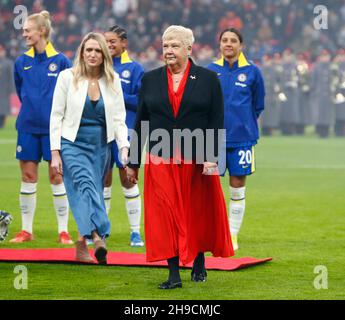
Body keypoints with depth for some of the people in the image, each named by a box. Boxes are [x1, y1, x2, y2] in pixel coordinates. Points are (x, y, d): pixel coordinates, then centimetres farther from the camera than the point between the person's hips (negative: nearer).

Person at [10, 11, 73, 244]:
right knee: (28, 176, 5)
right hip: (28, 126, 3)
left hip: (53, 127, -3)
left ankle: (63, 231, 6)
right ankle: (27, 230, 12)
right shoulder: (22, 62, 5)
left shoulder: (60, 61, -4)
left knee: (57, 176, 0)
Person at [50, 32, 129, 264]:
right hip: (73, 144, -3)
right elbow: (56, 116, 0)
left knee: (92, 193, 3)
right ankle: (98, 237, -42)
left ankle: (82, 247, 14)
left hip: (101, 146, 3)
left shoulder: (113, 80, 6)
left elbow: (119, 118, 5)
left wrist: (124, 147, -9)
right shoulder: (68, 77, -1)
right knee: (86, 185, -24)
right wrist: (55, 152, -6)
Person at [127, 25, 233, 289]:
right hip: (161, 161, 1)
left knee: (199, 213, 9)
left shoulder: (208, 79, 2)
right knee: (166, 214, -6)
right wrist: (133, 162, 7)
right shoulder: (150, 80, 8)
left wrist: (212, 158, -13)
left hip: (197, 161, -1)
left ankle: (199, 262, 30)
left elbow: (217, 122, -3)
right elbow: (141, 122, 9)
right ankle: (174, 273, -6)